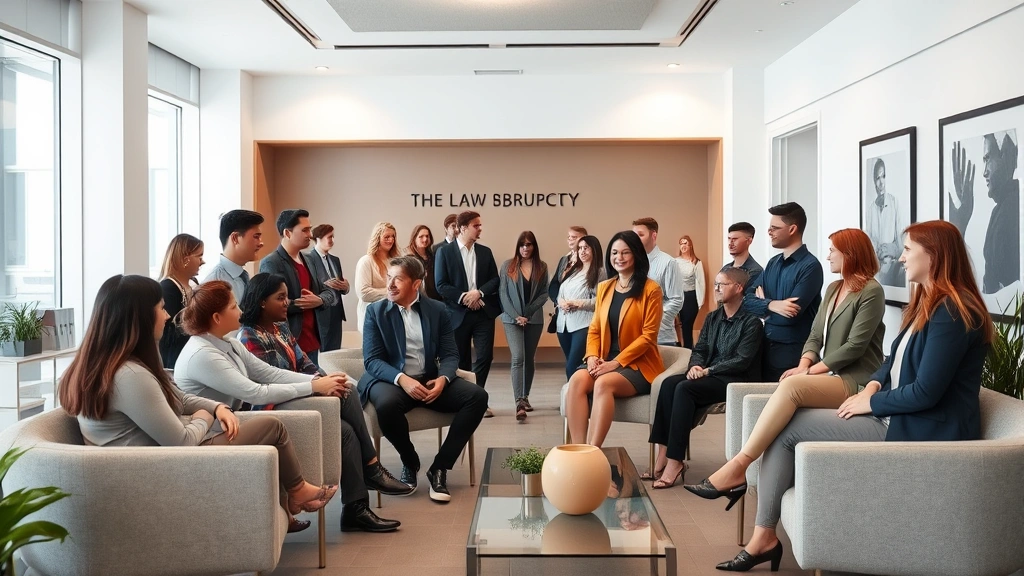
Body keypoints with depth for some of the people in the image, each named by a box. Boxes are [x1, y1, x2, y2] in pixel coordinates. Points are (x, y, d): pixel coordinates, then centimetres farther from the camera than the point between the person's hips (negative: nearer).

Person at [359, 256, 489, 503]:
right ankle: (410, 462, -7)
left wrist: (442, 379, -20)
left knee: (477, 396, -20)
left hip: (430, 380, 3)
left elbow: (450, 354, 3)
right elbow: (372, 360, -7)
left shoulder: (438, 310, 6)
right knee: (387, 404, -38)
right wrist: (401, 379, -26)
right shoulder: (376, 311, 0)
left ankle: (439, 468, -12)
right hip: (391, 380, -3)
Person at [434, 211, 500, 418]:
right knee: (461, 360, 7)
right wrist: (463, 297, -17)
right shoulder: (444, 252, -3)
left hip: (483, 312, 3)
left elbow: (495, 280, 6)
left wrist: (479, 293, -12)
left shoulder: (485, 252, 9)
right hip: (458, 313, -3)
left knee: (485, 356, -4)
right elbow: (441, 285, -7)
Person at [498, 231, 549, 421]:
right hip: (512, 319, -2)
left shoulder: (541, 267, 5)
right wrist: (516, 315, -12)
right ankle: (519, 403, -20)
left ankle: (525, 397, 23)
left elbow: (544, 294, 1)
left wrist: (529, 312, -10)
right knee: (518, 358, -14)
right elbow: (503, 293, -2)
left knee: (529, 359, 10)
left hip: (534, 319, 2)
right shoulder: (508, 266, 1)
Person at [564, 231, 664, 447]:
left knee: (604, 383, -34)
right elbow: (594, 329, 15)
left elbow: (648, 335, -9)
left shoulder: (650, 289, -4)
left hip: (637, 364, -5)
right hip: (605, 361, 5)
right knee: (577, 380, -27)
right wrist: (592, 357, -5)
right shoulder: (604, 288, 15)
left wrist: (616, 362, -16)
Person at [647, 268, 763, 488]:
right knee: (669, 383, -22)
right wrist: (695, 366, -10)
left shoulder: (751, 322, -6)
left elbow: (742, 361, -15)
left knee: (685, 388, -30)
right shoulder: (712, 318, 17)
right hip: (710, 376, 7)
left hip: (737, 381, -7)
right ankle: (663, 456, -26)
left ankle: (674, 461, -29)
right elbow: (699, 350, 13)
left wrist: (708, 370, -18)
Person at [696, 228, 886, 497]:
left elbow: (855, 346, -13)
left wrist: (811, 371, -15)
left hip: (855, 382, -8)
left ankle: (738, 465, -38)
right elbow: (815, 335, 16)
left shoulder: (871, 292, -5)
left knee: (791, 386, -33)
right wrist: (804, 365, -5)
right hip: (830, 376, 8)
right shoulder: (833, 289, 21)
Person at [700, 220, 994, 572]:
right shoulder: (928, 304, 14)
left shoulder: (952, 312, -18)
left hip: (920, 433, -10)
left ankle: (764, 536, 2)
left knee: (787, 427, -10)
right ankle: (763, 536, -4)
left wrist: (871, 403, -10)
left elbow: (926, 392, -23)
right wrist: (873, 385, 1)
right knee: (785, 424, -3)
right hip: (896, 416, 10)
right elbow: (895, 360, 20)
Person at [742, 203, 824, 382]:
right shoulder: (773, 263, 11)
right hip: (767, 347, 7)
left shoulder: (810, 266, -13)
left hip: (793, 352, -7)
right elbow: (747, 299, 3)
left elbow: (791, 315, -20)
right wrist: (771, 305, -17)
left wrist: (763, 302, -3)